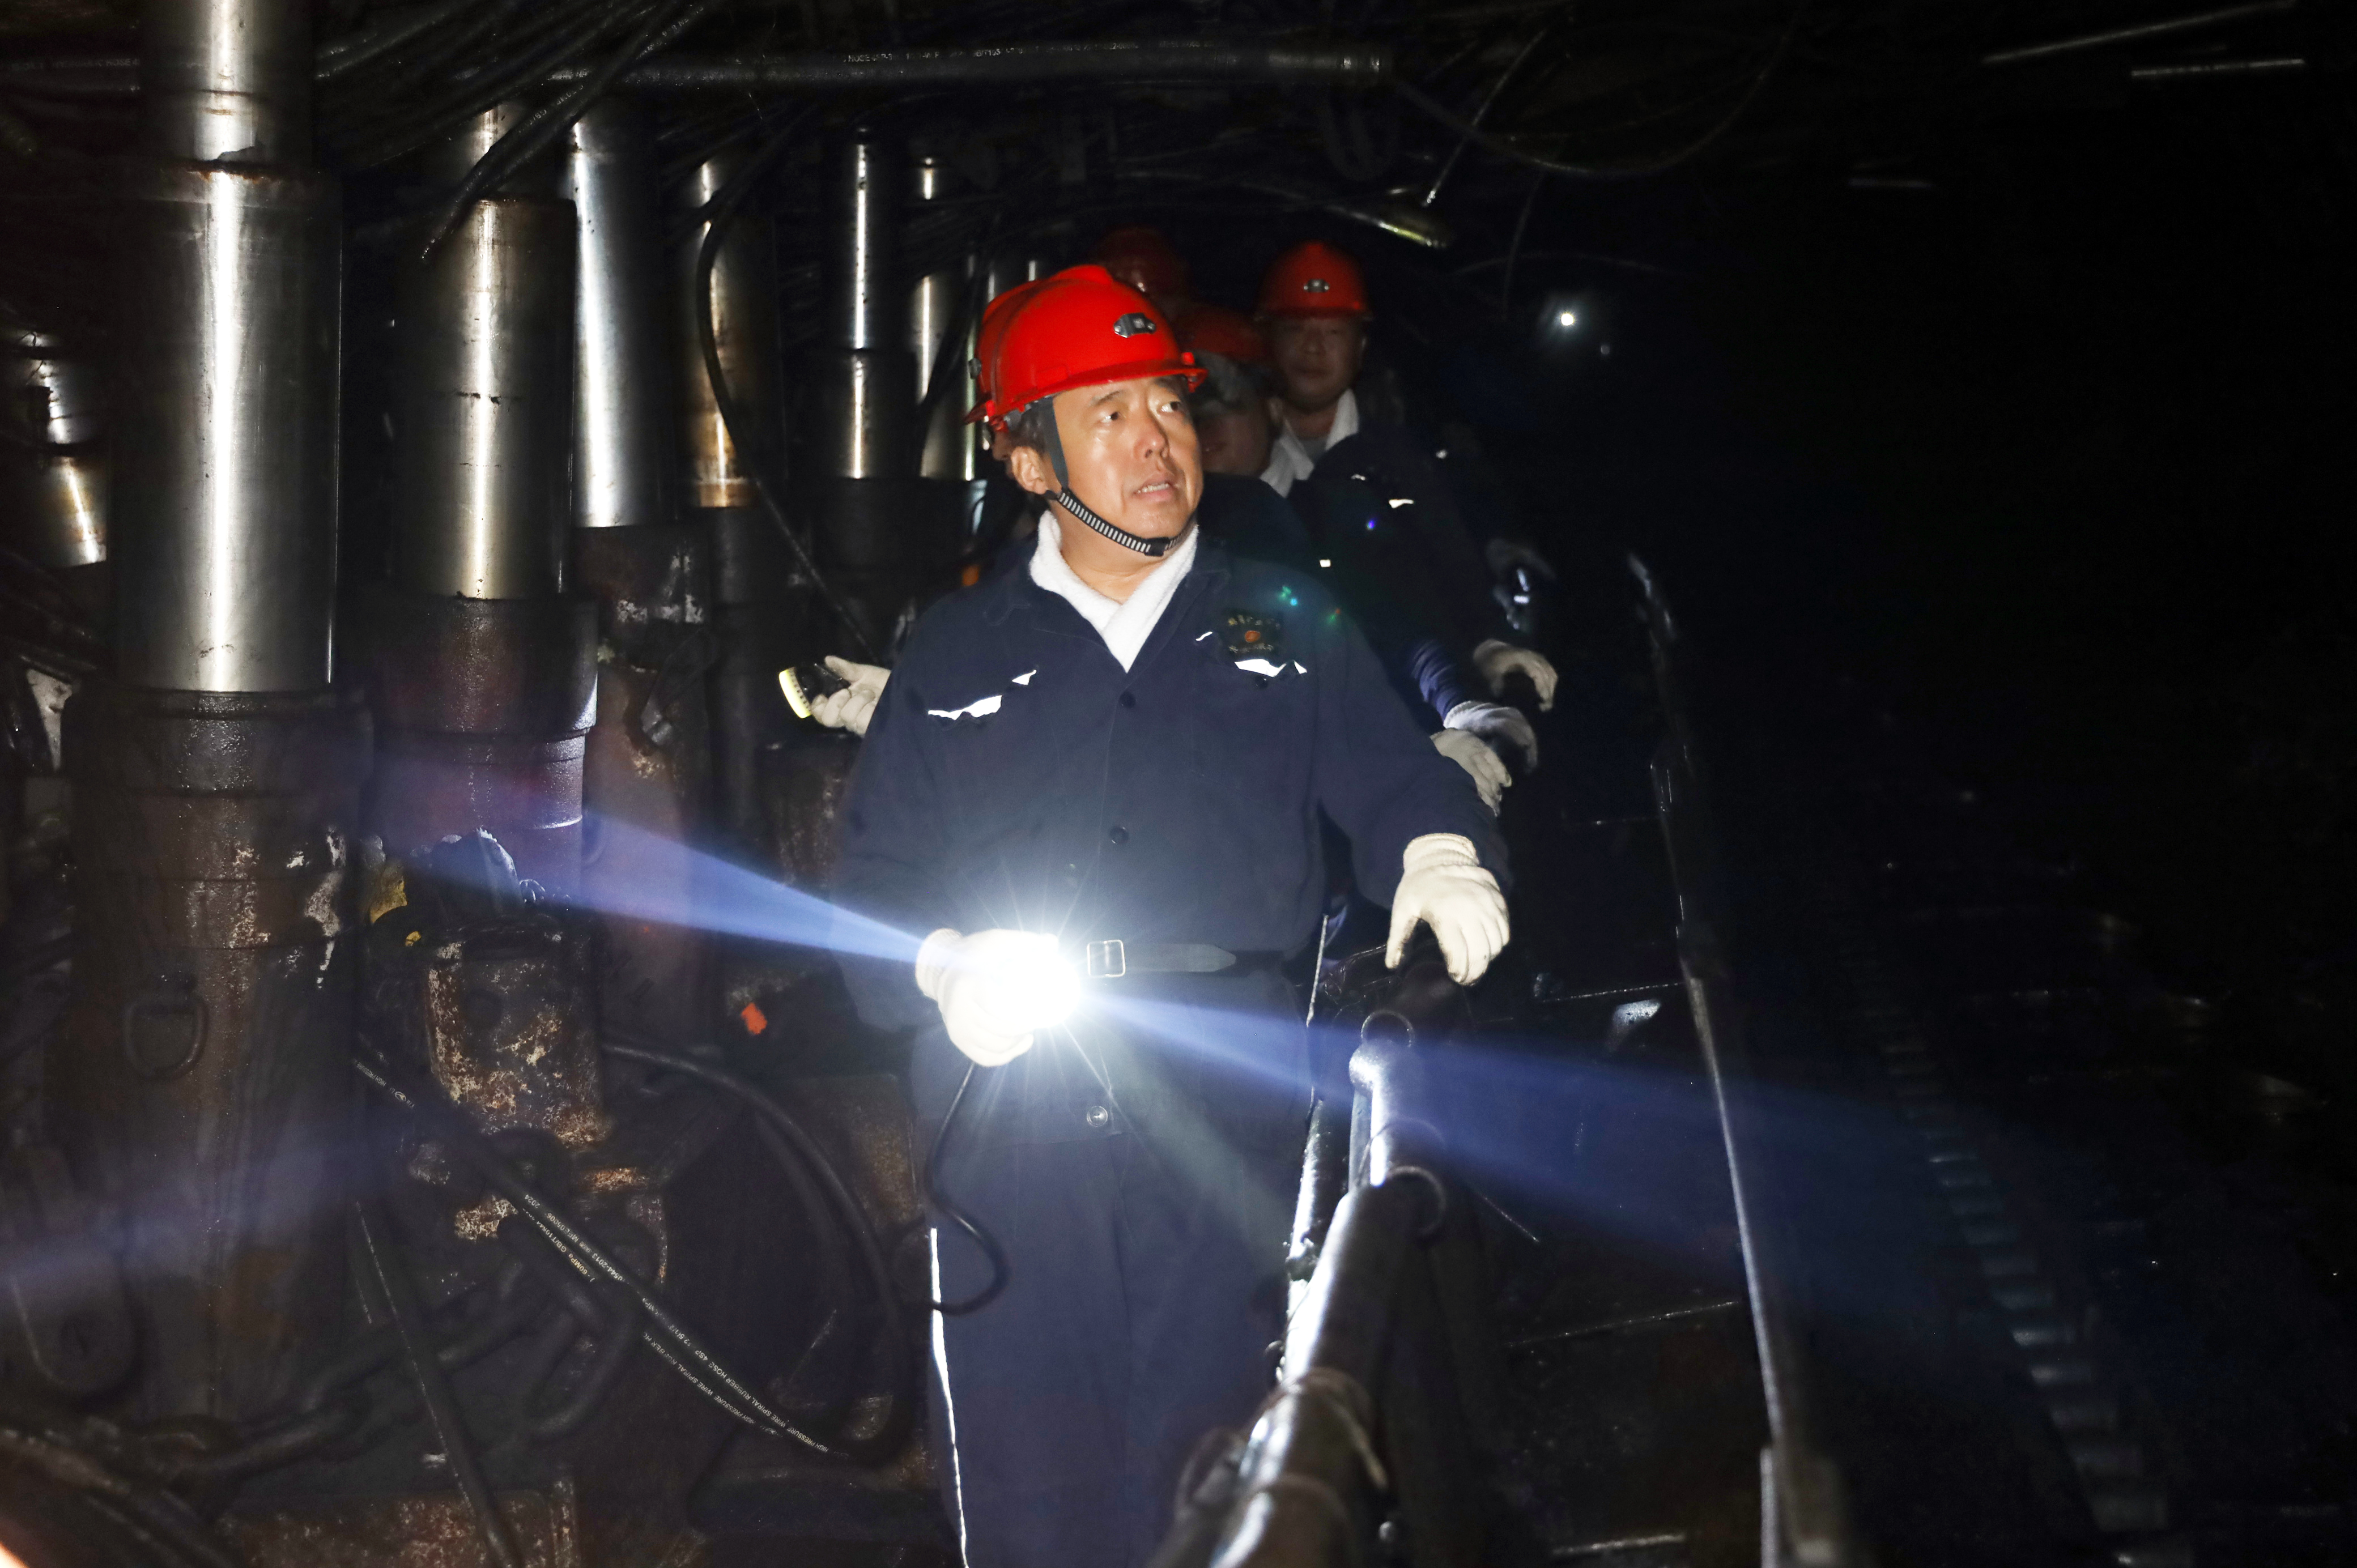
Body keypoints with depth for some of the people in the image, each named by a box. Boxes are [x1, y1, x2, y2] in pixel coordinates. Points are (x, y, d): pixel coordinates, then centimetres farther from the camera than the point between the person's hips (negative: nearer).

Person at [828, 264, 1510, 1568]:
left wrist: (1441, 852, -14)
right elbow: (870, 890, 10)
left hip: (1233, 1153, 0)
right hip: (1013, 1151, 0)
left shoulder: (1288, 626, 13)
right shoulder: (957, 654, 12)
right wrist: (942, 967, -12)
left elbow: (1394, 779, 9)